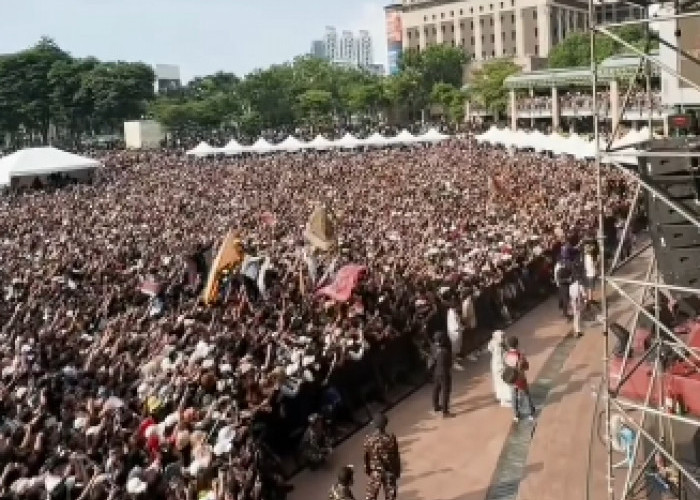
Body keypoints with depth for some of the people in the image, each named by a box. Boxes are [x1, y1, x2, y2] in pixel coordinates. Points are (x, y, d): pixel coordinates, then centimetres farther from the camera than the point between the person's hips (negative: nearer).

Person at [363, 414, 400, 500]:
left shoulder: (368, 439, -16)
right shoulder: (391, 438, -18)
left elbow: (366, 457, -4)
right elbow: (396, 456, -8)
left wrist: (367, 469, 12)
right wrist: (398, 471, 5)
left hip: (375, 471, 0)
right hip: (389, 471, 0)